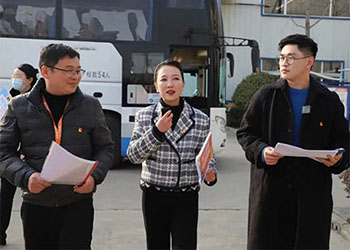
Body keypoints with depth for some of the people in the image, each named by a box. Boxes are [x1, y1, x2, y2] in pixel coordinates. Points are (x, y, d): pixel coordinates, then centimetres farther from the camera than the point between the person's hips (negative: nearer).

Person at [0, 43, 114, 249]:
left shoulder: (91, 106, 2)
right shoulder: (19, 107, 1)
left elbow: (105, 148, 8)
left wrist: (94, 176, -10)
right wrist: (25, 177, -15)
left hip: (78, 204, -1)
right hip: (35, 205, 1)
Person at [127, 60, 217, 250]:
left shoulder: (200, 119, -2)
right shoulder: (144, 116, -1)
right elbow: (133, 155, -5)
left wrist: (210, 172, -15)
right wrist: (157, 131, -18)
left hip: (186, 198, -1)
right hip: (154, 195, 1)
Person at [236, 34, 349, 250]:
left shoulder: (329, 101, 7)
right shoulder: (266, 96, 4)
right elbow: (245, 133, 6)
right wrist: (261, 151, -13)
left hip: (313, 191, 1)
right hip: (270, 188, -1)